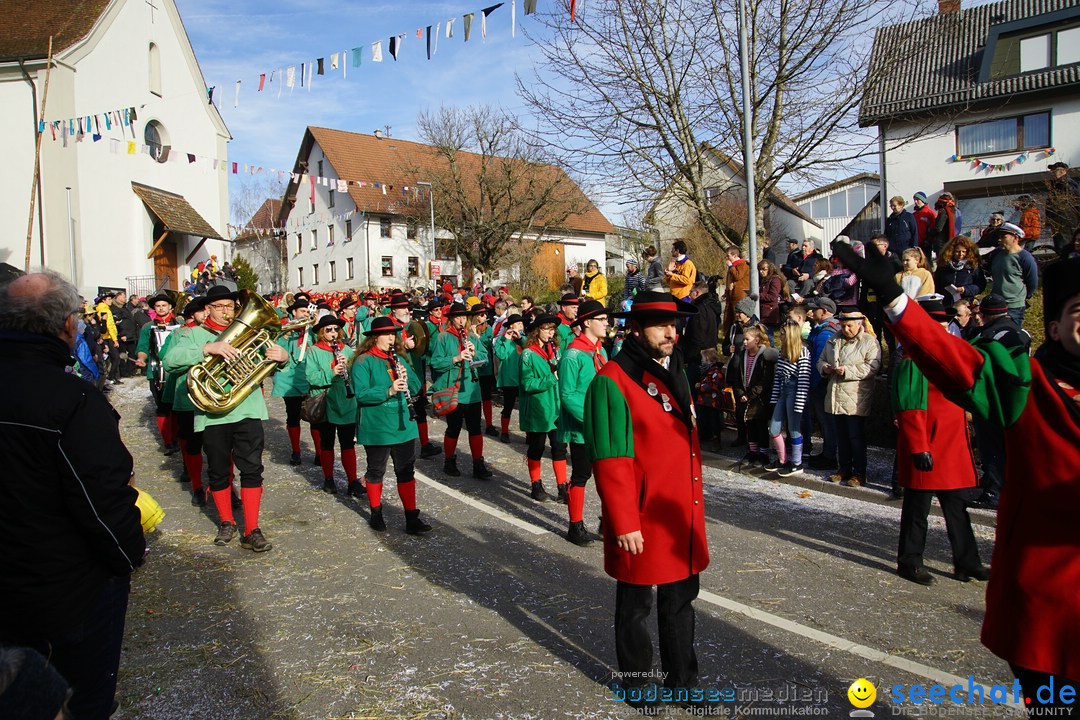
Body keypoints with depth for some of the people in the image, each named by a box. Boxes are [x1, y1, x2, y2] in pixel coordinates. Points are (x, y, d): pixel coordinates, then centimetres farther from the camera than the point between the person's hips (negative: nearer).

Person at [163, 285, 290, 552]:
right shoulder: (196, 334, 6)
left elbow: (271, 358, 10)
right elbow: (170, 360, -12)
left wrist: (282, 357, -16)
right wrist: (208, 348, -27)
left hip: (248, 410, 1)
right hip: (212, 415, -1)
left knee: (252, 469, -2)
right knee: (219, 472, 10)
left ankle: (252, 531, 3)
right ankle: (227, 522, 29)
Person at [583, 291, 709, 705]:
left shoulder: (675, 372, 9)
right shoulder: (613, 381, -18)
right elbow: (610, 461, -20)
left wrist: (695, 506, 17)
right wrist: (624, 523, -20)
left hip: (683, 516, 7)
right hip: (640, 521, -7)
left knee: (680, 600, 20)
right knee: (636, 604, 13)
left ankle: (683, 678, 38)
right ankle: (636, 680, 34)